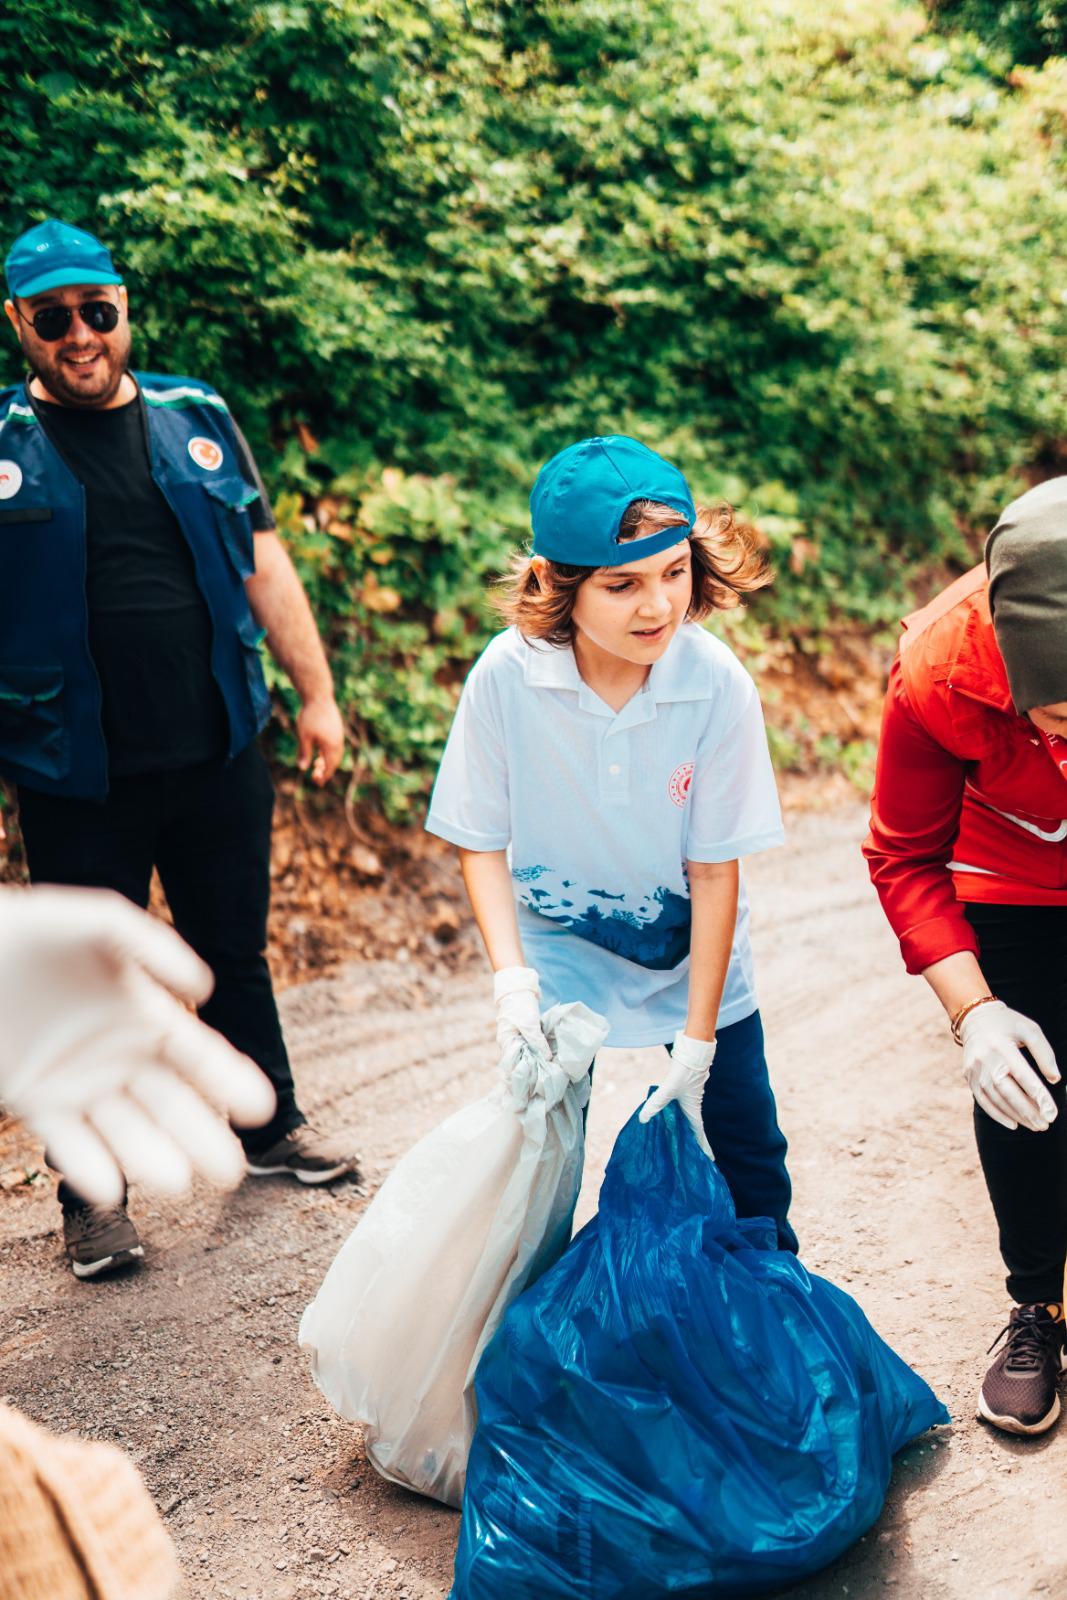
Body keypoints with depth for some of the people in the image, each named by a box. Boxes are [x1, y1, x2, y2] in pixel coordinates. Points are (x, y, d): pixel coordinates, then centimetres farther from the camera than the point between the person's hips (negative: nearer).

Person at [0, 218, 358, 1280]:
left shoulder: (196, 418, 7)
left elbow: (263, 565, 10)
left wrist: (315, 694, 9)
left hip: (218, 755, 2)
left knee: (234, 951, 16)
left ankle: (270, 1124, 35)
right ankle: (93, 1190, 24)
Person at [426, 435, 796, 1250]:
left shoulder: (719, 684, -25)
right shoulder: (506, 677, -24)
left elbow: (715, 869, -17)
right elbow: (483, 843, -10)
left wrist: (698, 1037, -14)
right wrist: (511, 978, -22)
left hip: (692, 950, 0)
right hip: (556, 952, 0)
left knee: (747, 1155, 10)